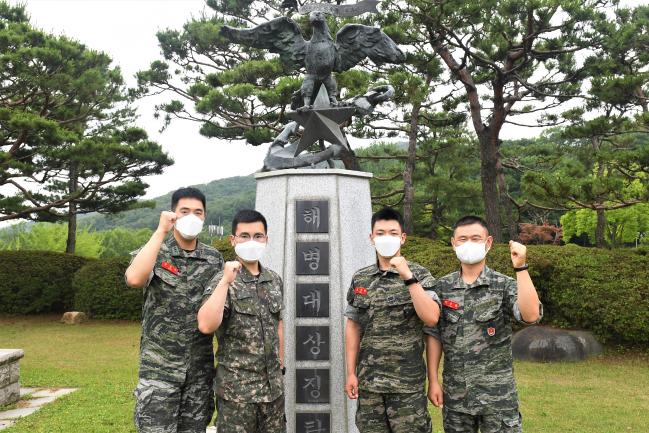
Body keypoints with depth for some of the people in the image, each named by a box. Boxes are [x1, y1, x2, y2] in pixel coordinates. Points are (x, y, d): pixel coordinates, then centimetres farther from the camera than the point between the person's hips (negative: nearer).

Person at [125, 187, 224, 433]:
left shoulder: (214, 258, 5)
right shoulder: (154, 252, -4)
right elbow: (134, 279, -26)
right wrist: (161, 231, -21)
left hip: (200, 367, 3)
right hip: (159, 367, -3)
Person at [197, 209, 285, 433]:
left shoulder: (275, 280, 7)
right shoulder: (224, 281, -9)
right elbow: (206, 326, -25)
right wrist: (226, 281, -25)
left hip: (273, 385, 5)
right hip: (237, 388, -5)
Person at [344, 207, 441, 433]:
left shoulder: (419, 274, -4)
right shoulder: (360, 278, 5)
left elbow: (431, 318, -16)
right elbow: (353, 327, 9)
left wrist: (408, 277, -20)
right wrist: (351, 372, 5)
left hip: (408, 382, -3)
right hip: (368, 380, 3)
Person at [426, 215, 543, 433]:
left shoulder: (504, 285, -4)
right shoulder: (442, 287, 3)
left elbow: (531, 315, -22)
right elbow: (434, 335, 5)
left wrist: (520, 267, -26)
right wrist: (433, 381, 0)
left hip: (497, 392, -2)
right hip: (455, 393, 2)